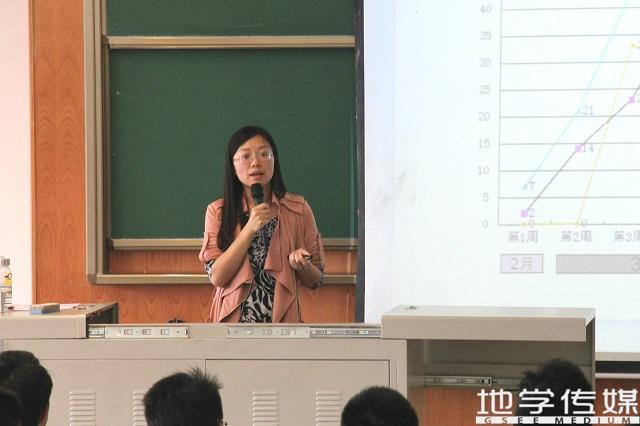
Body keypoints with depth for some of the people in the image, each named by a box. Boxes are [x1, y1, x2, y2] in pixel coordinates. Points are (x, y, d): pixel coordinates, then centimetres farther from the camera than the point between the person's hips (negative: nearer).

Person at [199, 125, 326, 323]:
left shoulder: (298, 210, 3)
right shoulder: (218, 212, 3)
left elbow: (315, 280, 8)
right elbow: (217, 276, -7)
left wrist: (301, 265, -14)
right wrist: (250, 229, -14)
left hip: (282, 321, 0)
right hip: (234, 321, 0)